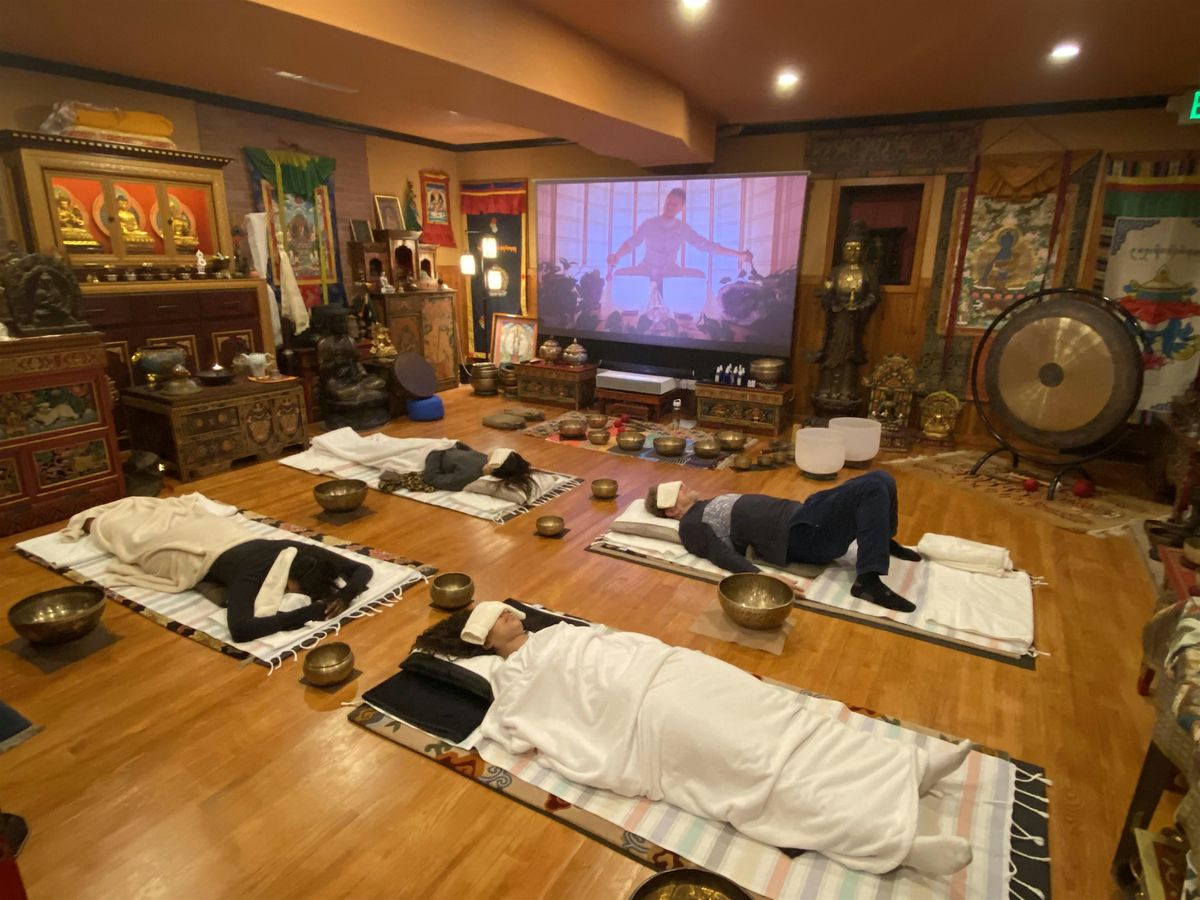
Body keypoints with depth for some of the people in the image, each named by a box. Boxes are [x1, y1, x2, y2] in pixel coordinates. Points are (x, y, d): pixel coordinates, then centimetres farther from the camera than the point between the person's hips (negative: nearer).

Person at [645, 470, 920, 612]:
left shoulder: (708, 505, 22)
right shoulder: (691, 526, -6)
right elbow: (725, 557, -20)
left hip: (800, 511, 9)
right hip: (799, 533, -9)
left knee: (880, 480, 8)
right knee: (873, 488, -24)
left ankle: (883, 542, 28)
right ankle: (868, 581, -25)